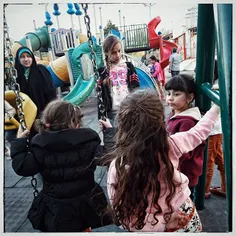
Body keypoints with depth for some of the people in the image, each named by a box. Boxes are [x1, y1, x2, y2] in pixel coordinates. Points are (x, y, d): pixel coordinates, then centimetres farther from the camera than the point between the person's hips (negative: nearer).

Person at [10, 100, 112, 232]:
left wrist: (19, 143, 1)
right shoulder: (88, 140, -17)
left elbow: (22, 168, -11)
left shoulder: (41, 145, -15)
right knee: (84, 229, 32)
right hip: (87, 203, 0)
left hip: (57, 209, 1)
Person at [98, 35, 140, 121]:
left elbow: (136, 88, 7)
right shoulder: (102, 72, 4)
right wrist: (101, 118, 3)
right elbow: (101, 97, 6)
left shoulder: (128, 66, 6)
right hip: (113, 112, -1)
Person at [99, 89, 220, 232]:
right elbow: (198, 133, -3)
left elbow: (124, 217, -23)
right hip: (188, 217, 2)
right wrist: (216, 107, 12)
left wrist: (162, 223, -17)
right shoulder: (170, 144, -23)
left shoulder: (119, 166, -28)